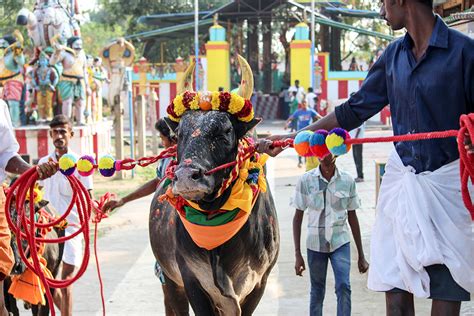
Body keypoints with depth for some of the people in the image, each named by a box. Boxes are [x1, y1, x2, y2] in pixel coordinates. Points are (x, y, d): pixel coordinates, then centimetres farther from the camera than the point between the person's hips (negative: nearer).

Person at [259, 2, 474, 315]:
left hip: (447, 181, -5)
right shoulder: (394, 55, 9)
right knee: (394, 287, 4)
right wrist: (291, 139, 13)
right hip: (402, 176, 5)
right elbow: (354, 111, 15)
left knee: (446, 287, -1)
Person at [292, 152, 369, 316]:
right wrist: (297, 254, -4)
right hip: (315, 244, 0)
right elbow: (298, 217, 1)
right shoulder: (306, 181, -5)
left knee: (343, 286, -15)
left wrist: (361, 255, 8)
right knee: (317, 291, 8)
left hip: (340, 242, 0)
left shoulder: (347, 181, -2)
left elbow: (352, 217, 7)